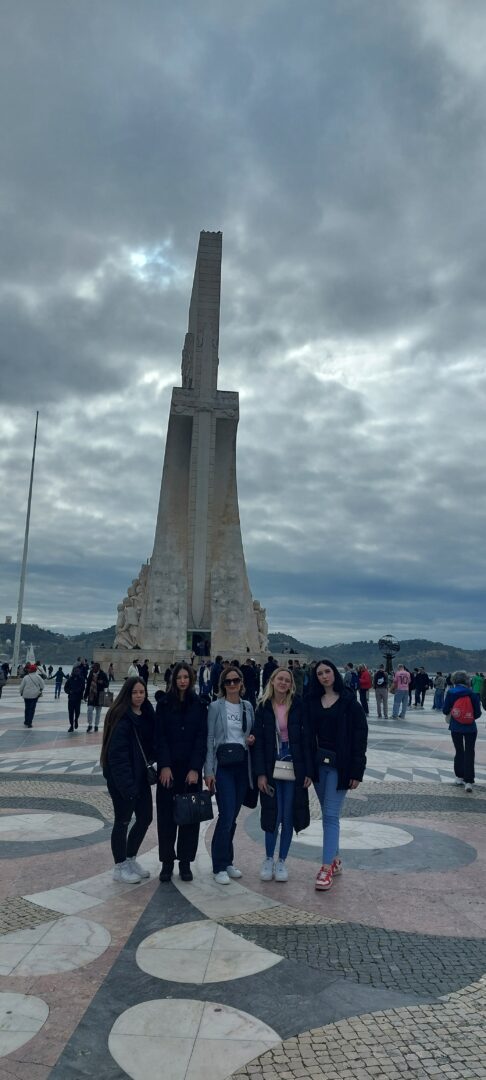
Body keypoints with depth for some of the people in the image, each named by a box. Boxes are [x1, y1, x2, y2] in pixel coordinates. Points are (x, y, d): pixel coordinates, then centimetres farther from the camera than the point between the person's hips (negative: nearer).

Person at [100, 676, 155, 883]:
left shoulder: (147, 714, 6)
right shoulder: (122, 718, -18)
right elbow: (117, 753, -21)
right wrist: (126, 783, -24)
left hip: (141, 776, 8)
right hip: (123, 778, -8)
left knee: (145, 817, 15)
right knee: (123, 820, 6)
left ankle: (130, 860, 34)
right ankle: (120, 867, 24)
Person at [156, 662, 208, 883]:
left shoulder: (199, 705, 1)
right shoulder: (164, 703, 0)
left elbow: (202, 738, -2)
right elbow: (160, 737, -3)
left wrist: (195, 768, -9)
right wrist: (164, 766, -11)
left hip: (191, 768, 1)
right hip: (168, 767, 0)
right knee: (166, 815, 3)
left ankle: (185, 862, 17)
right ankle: (167, 862, 15)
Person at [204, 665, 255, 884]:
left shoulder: (248, 706, 8)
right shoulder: (216, 706, -4)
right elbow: (209, 739, -5)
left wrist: (252, 739, -3)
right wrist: (208, 770, -9)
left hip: (242, 764, 4)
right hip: (223, 764, -4)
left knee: (233, 816, 10)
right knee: (226, 815, -9)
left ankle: (227, 862, 24)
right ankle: (219, 867, 4)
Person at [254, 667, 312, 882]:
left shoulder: (298, 706, -3)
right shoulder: (263, 707, -1)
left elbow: (305, 739, -2)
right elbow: (258, 742, -2)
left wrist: (308, 771, -5)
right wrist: (260, 773, -7)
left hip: (294, 769, 0)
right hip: (271, 769, 0)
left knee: (288, 817, 6)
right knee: (272, 816, 4)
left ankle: (281, 861, 23)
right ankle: (268, 859, 24)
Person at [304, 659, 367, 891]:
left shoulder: (349, 702, -7)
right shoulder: (311, 702, 4)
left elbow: (360, 737, -7)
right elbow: (307, 734, 5)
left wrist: (357, 771, -10)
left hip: (339, 765, -4)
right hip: (318, 763, 4)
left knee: (330, 815, -7)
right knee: (327, 814, 15)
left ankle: (327, 868, -4)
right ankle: (335, 859, 29)